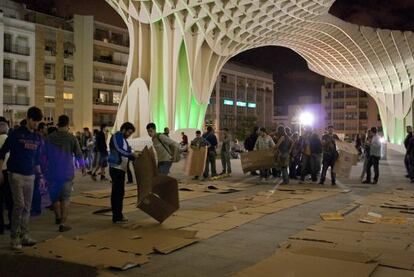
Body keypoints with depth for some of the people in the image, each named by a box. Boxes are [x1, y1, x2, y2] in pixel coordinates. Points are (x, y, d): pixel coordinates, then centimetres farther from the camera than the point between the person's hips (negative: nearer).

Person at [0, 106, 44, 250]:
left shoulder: (37, 138, 11)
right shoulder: (16, 134, -6)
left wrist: (40, 175, 16)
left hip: (30, 176, 6)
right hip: (16, 174, -6)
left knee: (27, 207, 8)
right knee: (19, 205, -9)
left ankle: (24, 235, 16)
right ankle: (15, 237, 1)